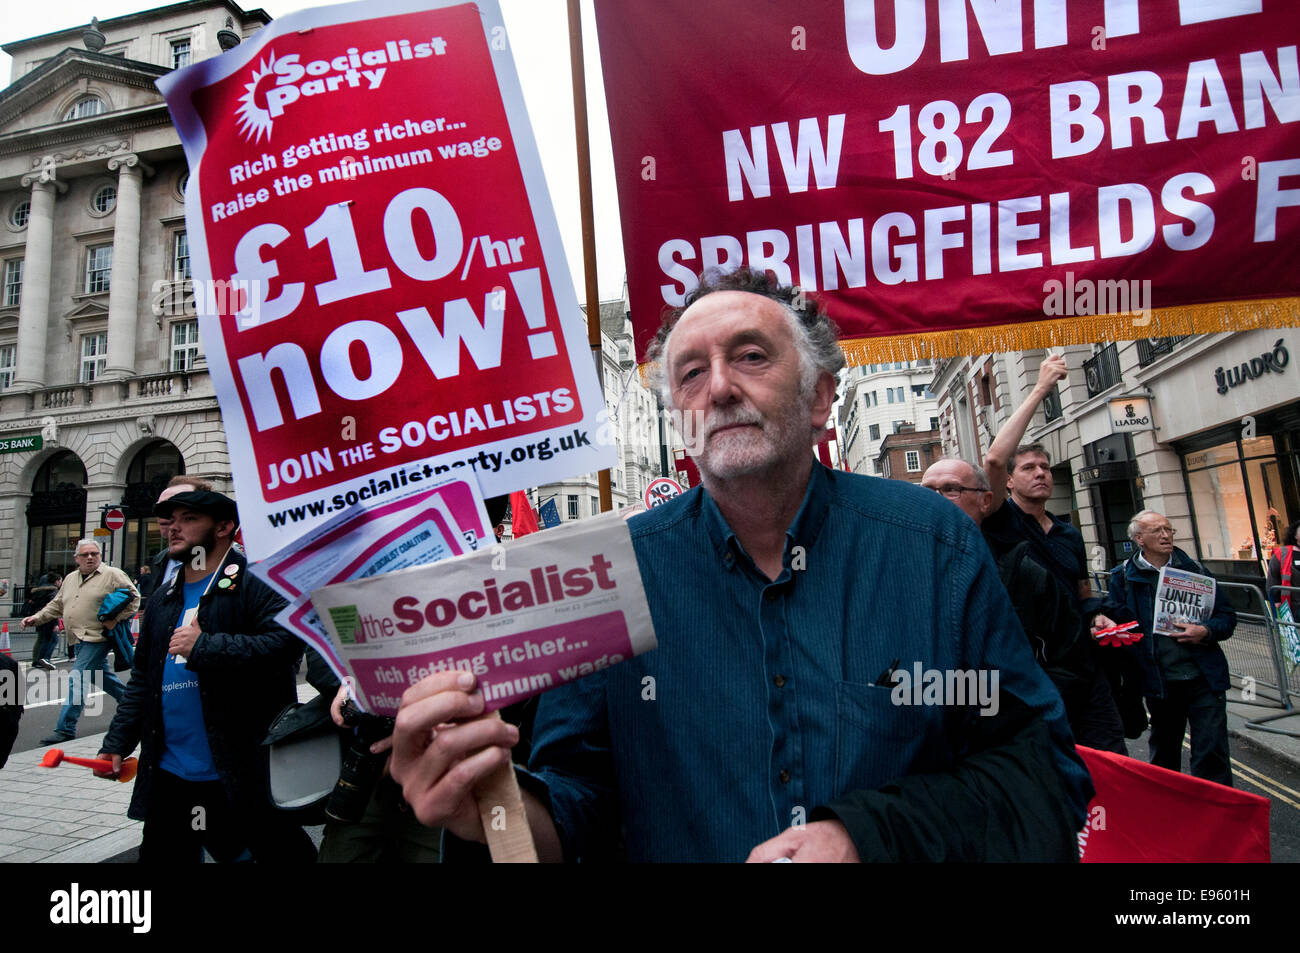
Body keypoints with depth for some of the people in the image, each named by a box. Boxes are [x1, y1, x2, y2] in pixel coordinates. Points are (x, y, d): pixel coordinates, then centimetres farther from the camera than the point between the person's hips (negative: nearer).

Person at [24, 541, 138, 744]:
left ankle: (65, 729, -6)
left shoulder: (113, 575, -7)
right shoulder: (70, 579, 16)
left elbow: (134, 597, -9)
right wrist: (36, 618, 12)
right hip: (80, 639, 8)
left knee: (77, 681, -10)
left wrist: (116, 619, -15)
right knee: (102, 676, 17)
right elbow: (57, 605, 24)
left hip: (97, 638, -8)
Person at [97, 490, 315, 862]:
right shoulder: (162, 600, 16)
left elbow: (285, 643, -26)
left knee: (284, 852, 7)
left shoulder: (257, 584, -10)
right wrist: (117, 742, 14)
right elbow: (142, 679, 21)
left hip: (246, 775, -7)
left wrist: (204, 646, -22)